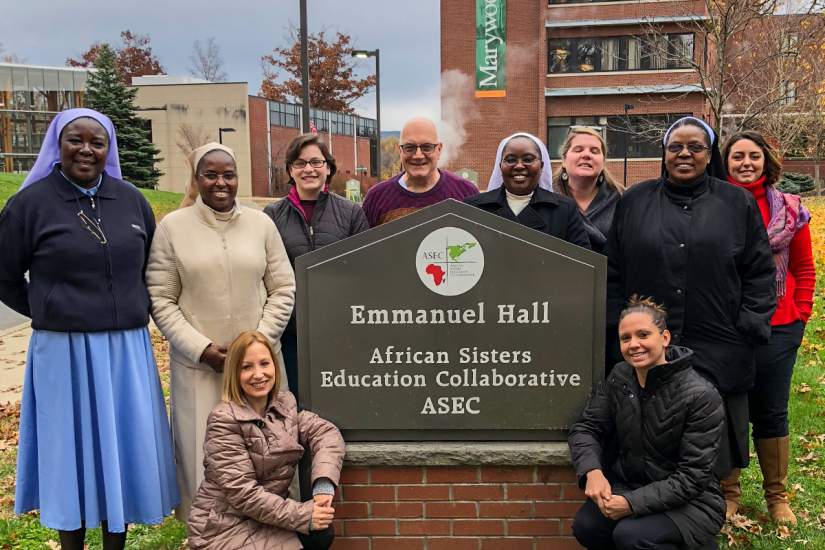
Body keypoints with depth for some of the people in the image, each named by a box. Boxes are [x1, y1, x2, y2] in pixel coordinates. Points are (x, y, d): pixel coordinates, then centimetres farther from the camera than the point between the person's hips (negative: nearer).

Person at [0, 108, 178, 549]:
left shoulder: (131, 199, 6)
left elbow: (150, 268, 17)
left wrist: (135, 313, 11)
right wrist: (53, 313, 7)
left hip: (126, 350, 3)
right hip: (63, 352, -3)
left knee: (123, 452, 12)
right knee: (73, 452, 9)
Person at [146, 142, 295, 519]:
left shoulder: (261, 223, 4)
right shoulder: (172, 227, 0)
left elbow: (283, 289, 6)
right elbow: (160, 300, -2)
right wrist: (200, 348, -11)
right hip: (197, 365, -1)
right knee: (203, 452, 6)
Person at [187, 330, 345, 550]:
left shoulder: (285, 403, 5)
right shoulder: (224, 419, -16)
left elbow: (326, 432, -5)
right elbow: (242, 492, -20)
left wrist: (323, 484, -23)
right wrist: (303, 515, -24)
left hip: (267, 519, 6)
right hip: (226, 527, -6)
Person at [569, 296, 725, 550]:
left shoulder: (701, 396, -19)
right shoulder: (618, 377, -2)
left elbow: (692, 476, -19)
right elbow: (586, 427, -2)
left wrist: (634, 503, -27)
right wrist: (592, 471, -22)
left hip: (690, 501, -5)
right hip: (628, 486, 5)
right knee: (586, 526, -21)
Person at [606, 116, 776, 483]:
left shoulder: (738, 203, 8)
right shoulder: (634, 201, 9)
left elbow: (760, 272, 7)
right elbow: (613, 272, 8)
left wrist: (751, 326, -2)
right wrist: (619, 328, 2)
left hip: (720, 352, 0)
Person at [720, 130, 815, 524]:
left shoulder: (790, 210, 3)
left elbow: (804, 268, 9)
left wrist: (800, 315, 3)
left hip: (777, 328, 1)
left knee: (771, 413, 11)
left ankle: (777, 495, 27)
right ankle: (728, 492, 25)